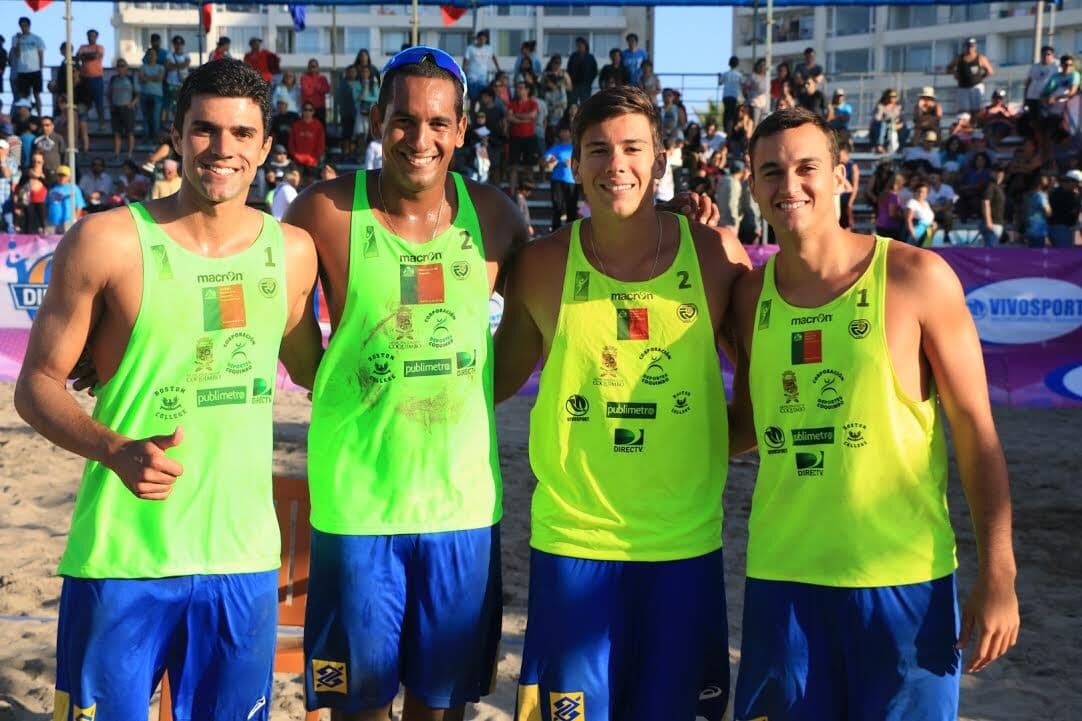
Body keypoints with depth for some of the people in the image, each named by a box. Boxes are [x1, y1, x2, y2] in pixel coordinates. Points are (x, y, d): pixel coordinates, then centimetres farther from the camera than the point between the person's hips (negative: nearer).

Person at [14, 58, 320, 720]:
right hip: (121, 559, -3)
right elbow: (38, 382, -3)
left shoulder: (293, 251, 5)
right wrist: (115, 449, -20)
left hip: (244, 559, 3)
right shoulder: (107, 241, -6)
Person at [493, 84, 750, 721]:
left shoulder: (715, 255, -4)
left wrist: (723, 438, -4)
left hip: (686, 542, 1)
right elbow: (500, 379, 9)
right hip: (572, 540, -1)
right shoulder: (543, 265, -4)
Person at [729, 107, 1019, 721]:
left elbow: (975, 429, -5)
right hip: (782, 576, 3)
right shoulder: (751, 294, 3)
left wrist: (998, 574, -8)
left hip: (905, 578, -3)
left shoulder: (916, 278, -7)